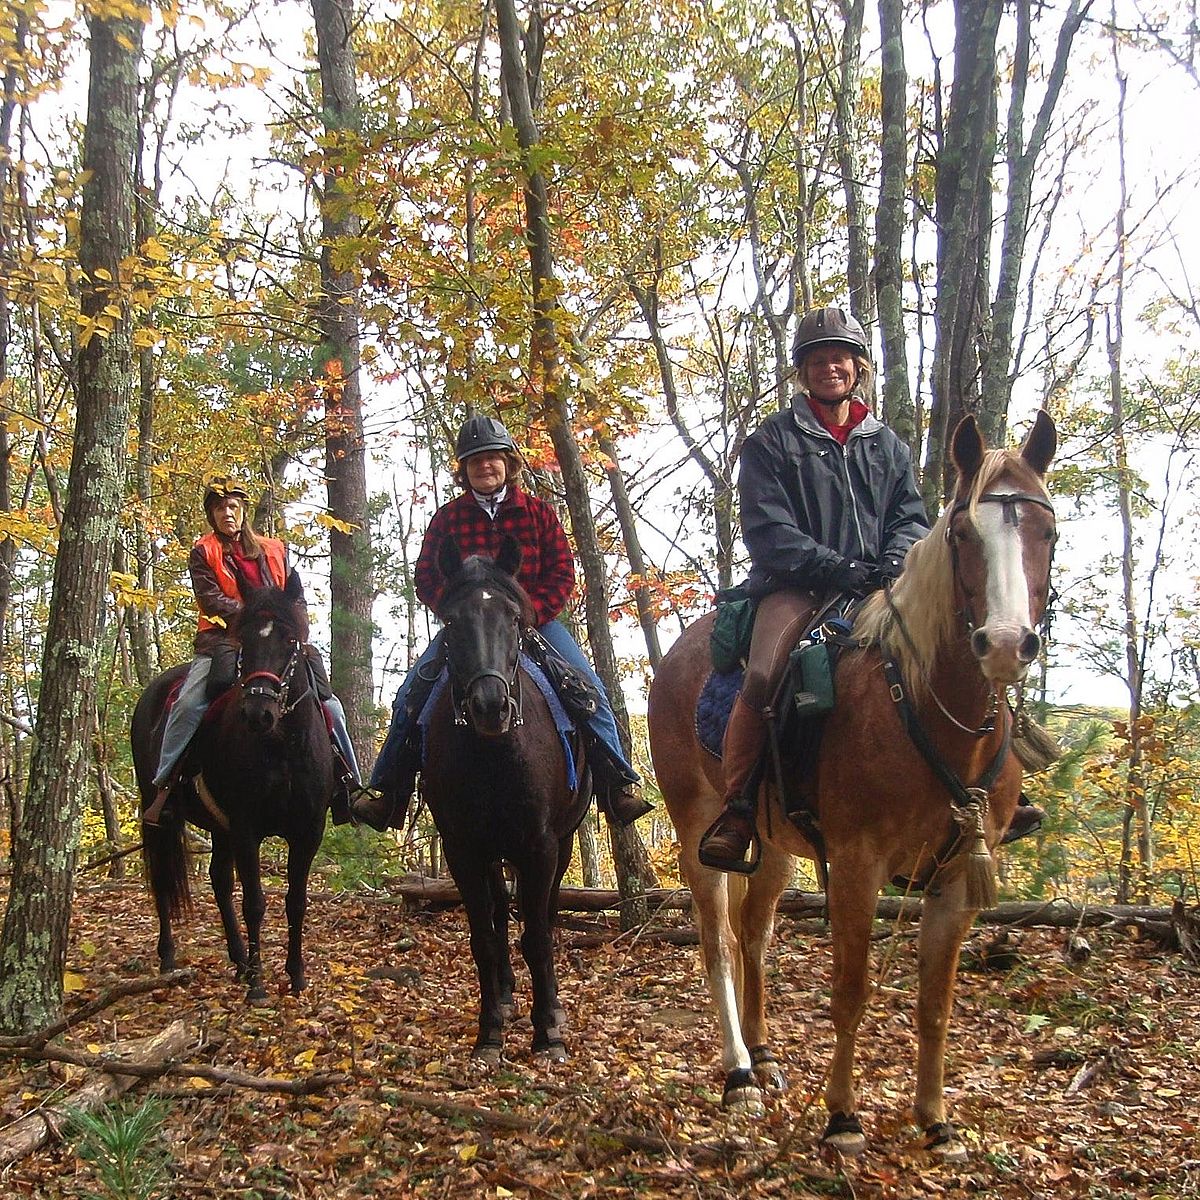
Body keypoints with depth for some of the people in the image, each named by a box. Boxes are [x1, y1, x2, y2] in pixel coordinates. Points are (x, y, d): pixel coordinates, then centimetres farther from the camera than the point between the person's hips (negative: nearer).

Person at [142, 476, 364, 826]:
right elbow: (211, 600, -6)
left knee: (330, 705, -9)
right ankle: (165, 783, -21)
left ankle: (350, 786, -1)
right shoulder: (203, 553, 8)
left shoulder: (275, 552, 17)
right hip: (224, 642, -2)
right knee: (188, 702, -28)